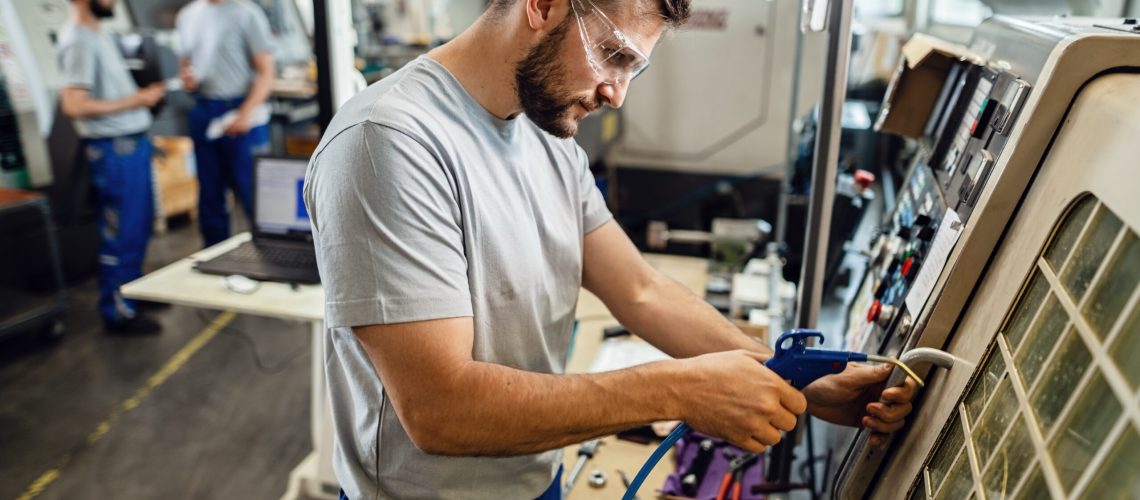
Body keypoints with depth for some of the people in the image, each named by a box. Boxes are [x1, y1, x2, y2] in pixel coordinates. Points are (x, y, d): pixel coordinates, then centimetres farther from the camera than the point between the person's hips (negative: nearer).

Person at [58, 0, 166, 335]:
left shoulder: (96, 34, 13)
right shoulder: (78, 40, -16)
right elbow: (74, 105, -23)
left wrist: (142, 95, 8)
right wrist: (135, 100, -19)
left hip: (132, 142, 10)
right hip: (116, 148, -10)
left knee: (141, 223, 19)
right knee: (123, 232, -1)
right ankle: (119, 313, 11)